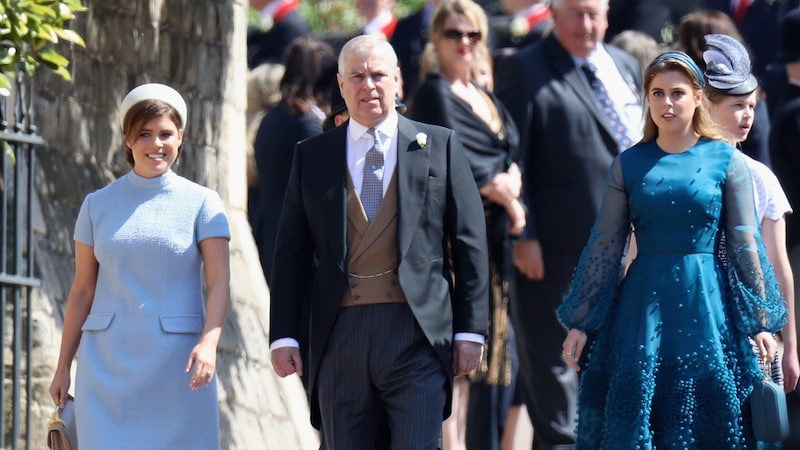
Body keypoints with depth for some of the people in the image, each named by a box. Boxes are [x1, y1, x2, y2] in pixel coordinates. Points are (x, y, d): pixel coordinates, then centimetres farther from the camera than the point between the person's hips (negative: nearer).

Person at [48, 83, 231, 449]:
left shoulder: (201, 203, 5)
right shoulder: (98, 205, 10)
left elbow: (219, 284, -3)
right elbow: (82, 291, 13)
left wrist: (208, 343, -20)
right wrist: (63, 366, 10)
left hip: (176, 363, -1)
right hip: (107, 362, 2)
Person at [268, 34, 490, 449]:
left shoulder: (439, 147, 8)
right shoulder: (312, 157, 12)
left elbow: (470, 243, 6)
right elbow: (292, 254, 11)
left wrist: (470, 330, 0)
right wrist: (284, 336, 3)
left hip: (417, 333, -2)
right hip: (339, 335, 2)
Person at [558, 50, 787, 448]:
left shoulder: (726, 161, 2)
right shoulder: (629, 165, 6)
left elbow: (745, 246, 2)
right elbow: (604, 249, 6)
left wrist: (761, 322, -2)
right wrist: (579, 323, 3)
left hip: (708, 307, -1)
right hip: (643, 306, 1)